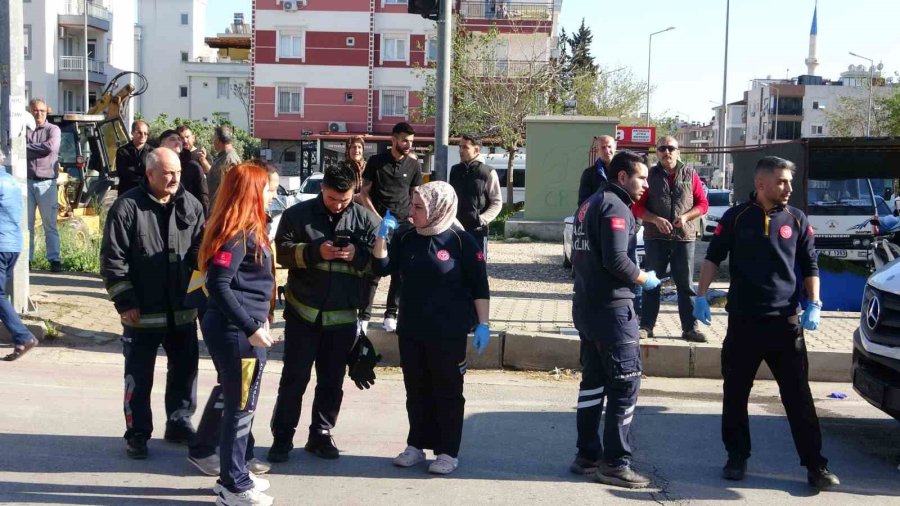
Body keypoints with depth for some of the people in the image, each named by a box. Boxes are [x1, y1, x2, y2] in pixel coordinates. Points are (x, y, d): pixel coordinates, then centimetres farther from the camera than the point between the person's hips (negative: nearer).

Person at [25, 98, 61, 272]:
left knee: (50, 224, 0)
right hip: (26, 182, 2)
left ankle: (54, 259, 1)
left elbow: (52, 147, -15)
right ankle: (26, 259, 9)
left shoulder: (53, 129, 4)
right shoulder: (24, 130, 9)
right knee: (26, 223, 5)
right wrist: (41, 149, -9)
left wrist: (28, 147, -7)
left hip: (46, 183, -2)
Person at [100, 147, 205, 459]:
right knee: (139, 376, 6)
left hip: (183, 310, 4)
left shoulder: (189, 205, 3)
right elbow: (112, 259, -9)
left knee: (185, 370, 14)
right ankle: (138, 434, 18)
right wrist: (125, 302, -13)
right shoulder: (127, 207, -9)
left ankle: (179, 424, 31)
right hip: (143, 312, -4)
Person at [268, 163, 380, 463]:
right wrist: (315, 252, -20)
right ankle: (282, 437, 12)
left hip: (343, 315, 2)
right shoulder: (298, 214, -1)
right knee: (294, 378, 2)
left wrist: (358, 256, -18)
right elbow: (282, 252, -6)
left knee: (332, 380, 10)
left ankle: (321, 435, 23)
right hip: (303, 311, -2)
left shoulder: (365, 220, 2)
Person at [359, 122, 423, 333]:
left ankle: (391, 314, 12)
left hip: (403, 223, 2)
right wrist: (376, 217, -8)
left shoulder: (414, 165, 5)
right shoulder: (376, 161, 0)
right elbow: (364, 192, 3)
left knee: (401, 271, 2)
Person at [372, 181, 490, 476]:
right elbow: (383, 267, 4)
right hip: (410, 330, 5)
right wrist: (381, 237, -10)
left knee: (447, 392, 4)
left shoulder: (461, 241, -9)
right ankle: (417, 445, 25)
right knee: (416, 391, 13)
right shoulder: (406, 239, 6)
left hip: (448, 333, -5)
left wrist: (483, 324, -9)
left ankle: (448, 452, 12)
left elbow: (479, 287, -7)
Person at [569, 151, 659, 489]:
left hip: (586, 305, 10)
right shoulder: (615, 207, -15)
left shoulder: (590, 204, 15)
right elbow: (616, 259, -25)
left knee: (593, 381, 14)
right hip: (611, 308, -10)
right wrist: (644, 279, -10)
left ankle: (587, 455, 20)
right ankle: (615, 463, -1)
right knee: (625, 384, -4)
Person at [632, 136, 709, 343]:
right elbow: (637, 207, 2)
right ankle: (646, 326, 10)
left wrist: (685, 216, -12)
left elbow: (703, 204, 6)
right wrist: (656, 219, -14)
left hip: (684, 238, 1)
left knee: (686, 285, 4)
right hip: (655, 238, 0)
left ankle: (690, 328, 9)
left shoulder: (690, 174, 5)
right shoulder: (649, 176, 4)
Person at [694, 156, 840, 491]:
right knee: (735, 394, 7)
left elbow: (810, 266, 9)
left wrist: (814, 304, -4)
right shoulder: (736, 218, 1)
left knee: (799, 397, 2)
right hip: (743, 321, 0)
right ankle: (737, 457, 22)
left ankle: (815, 466, 8)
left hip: (785, 321, 0)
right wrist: (702, 296, -5)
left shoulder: (796, 220, 4)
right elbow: (713, 258, 6)